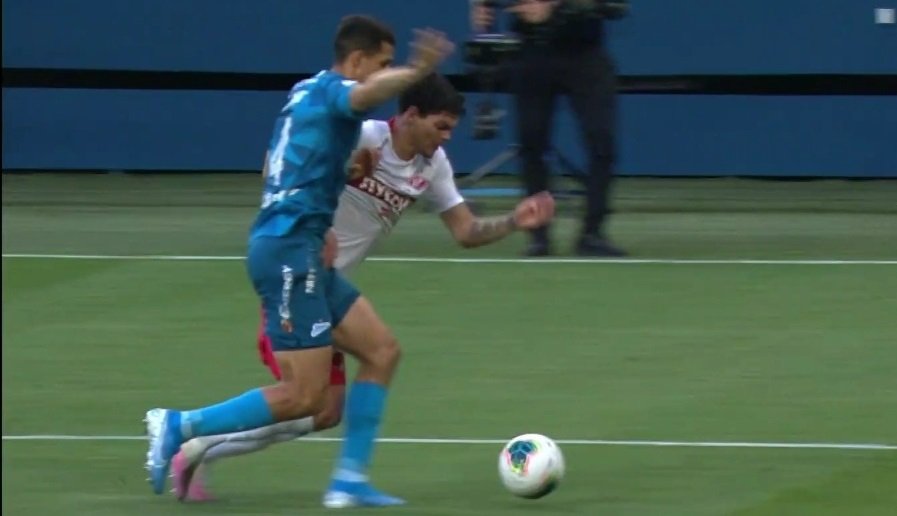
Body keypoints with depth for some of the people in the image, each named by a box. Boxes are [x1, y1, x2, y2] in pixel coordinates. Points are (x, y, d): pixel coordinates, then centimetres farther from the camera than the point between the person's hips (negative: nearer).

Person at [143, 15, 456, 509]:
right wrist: (415, 73, -55)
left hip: (301, 251, 10)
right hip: (289, 251, -10)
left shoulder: (306, 93, 19)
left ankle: (349, 480, 7)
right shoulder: (333, 89, -9)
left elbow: (271, 168, 32)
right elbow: (364, 95, -35)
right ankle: (179, 426, -4)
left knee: (381, 351, 8)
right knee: (305, 396, -10)